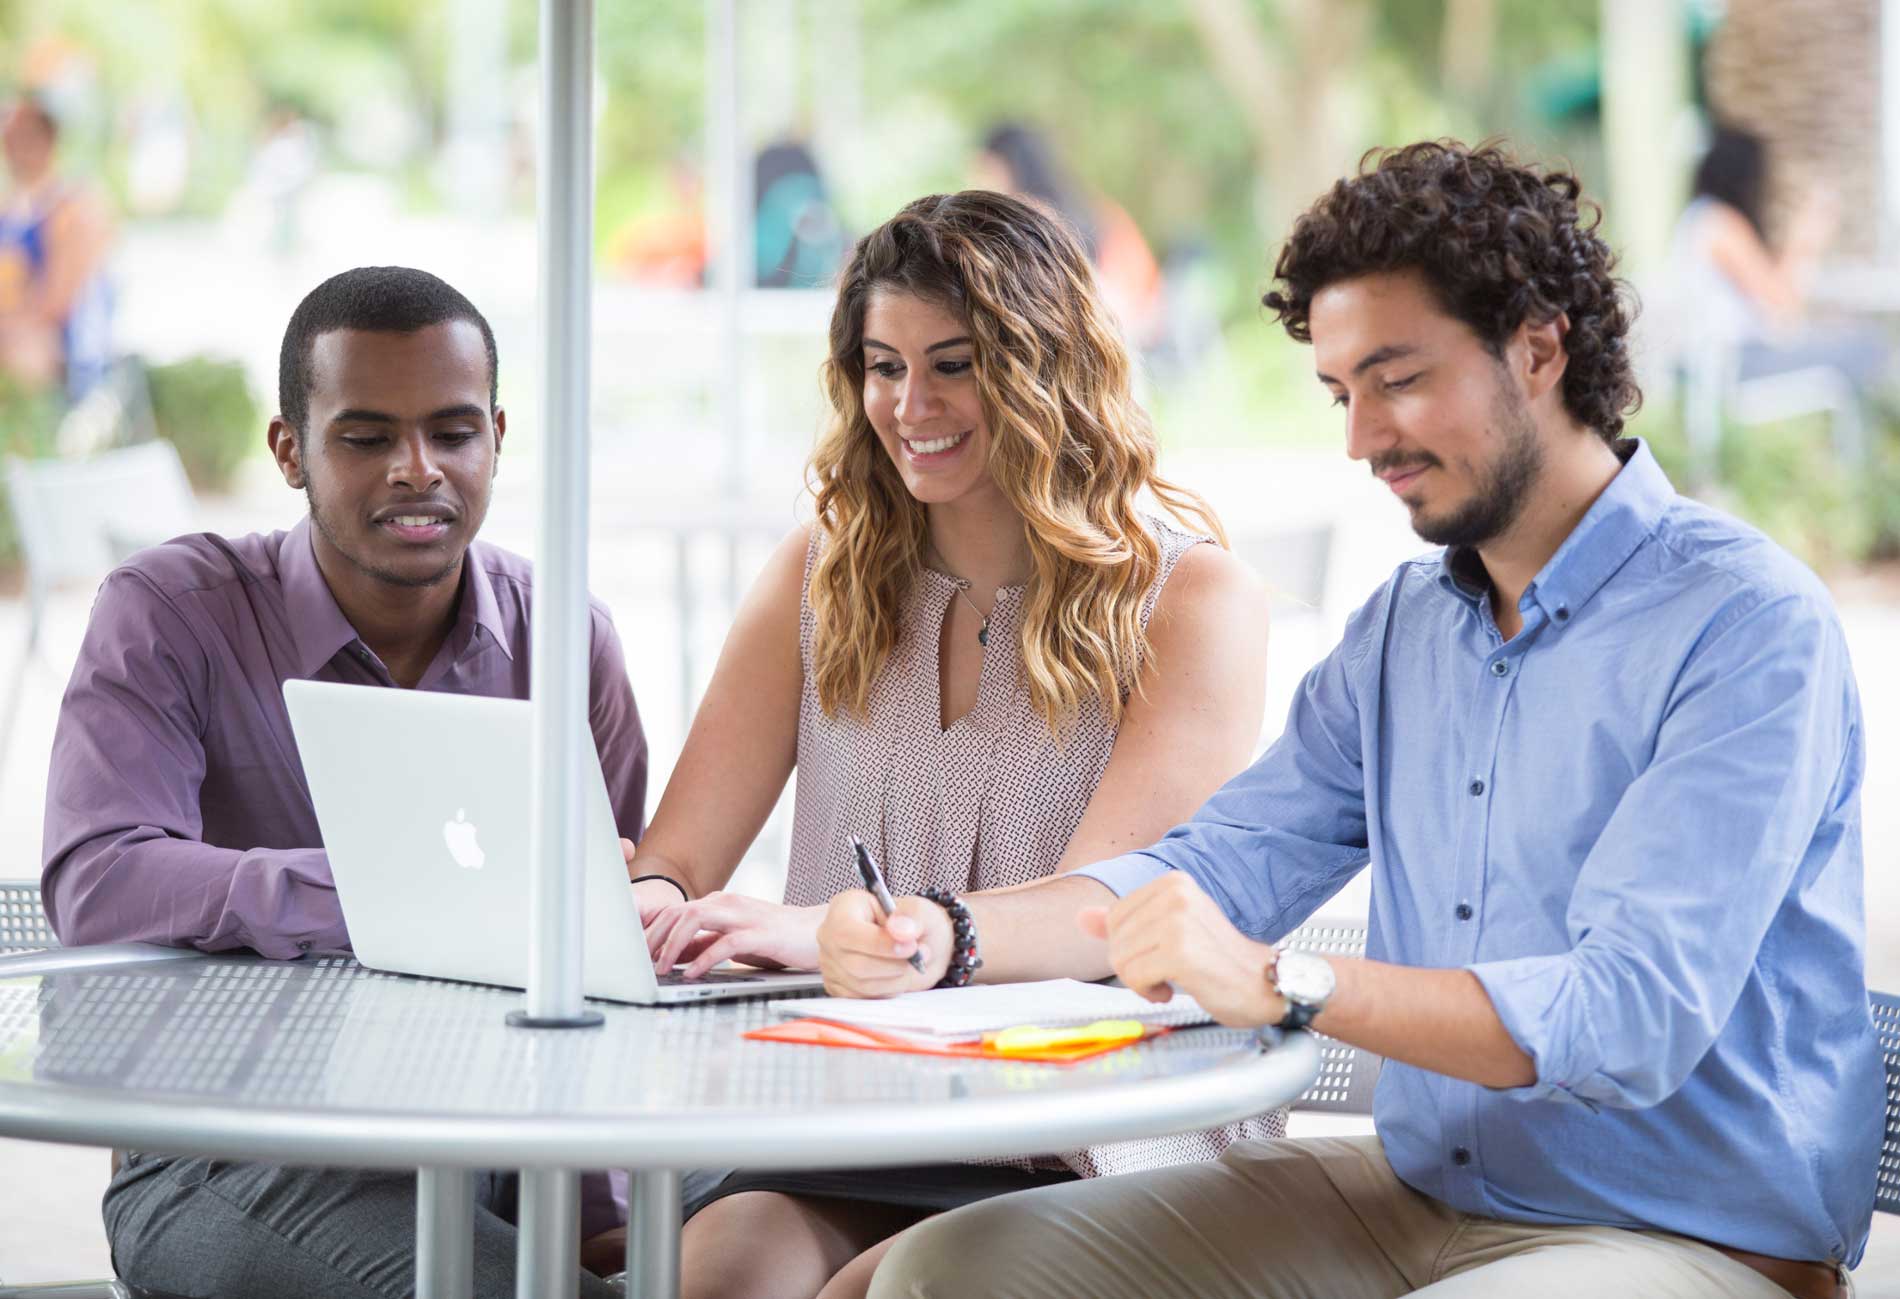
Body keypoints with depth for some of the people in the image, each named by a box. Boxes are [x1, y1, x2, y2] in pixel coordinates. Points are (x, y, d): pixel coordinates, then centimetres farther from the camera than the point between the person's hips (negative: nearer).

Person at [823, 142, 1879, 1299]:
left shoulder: (1747, 627, -15)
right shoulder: (1402, 628, 13)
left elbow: (1632, 1017, -25)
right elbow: (1225, 868, 12)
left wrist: (1284, 984, -34)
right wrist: (951, 936, -6)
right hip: (1417, 1196, 8)